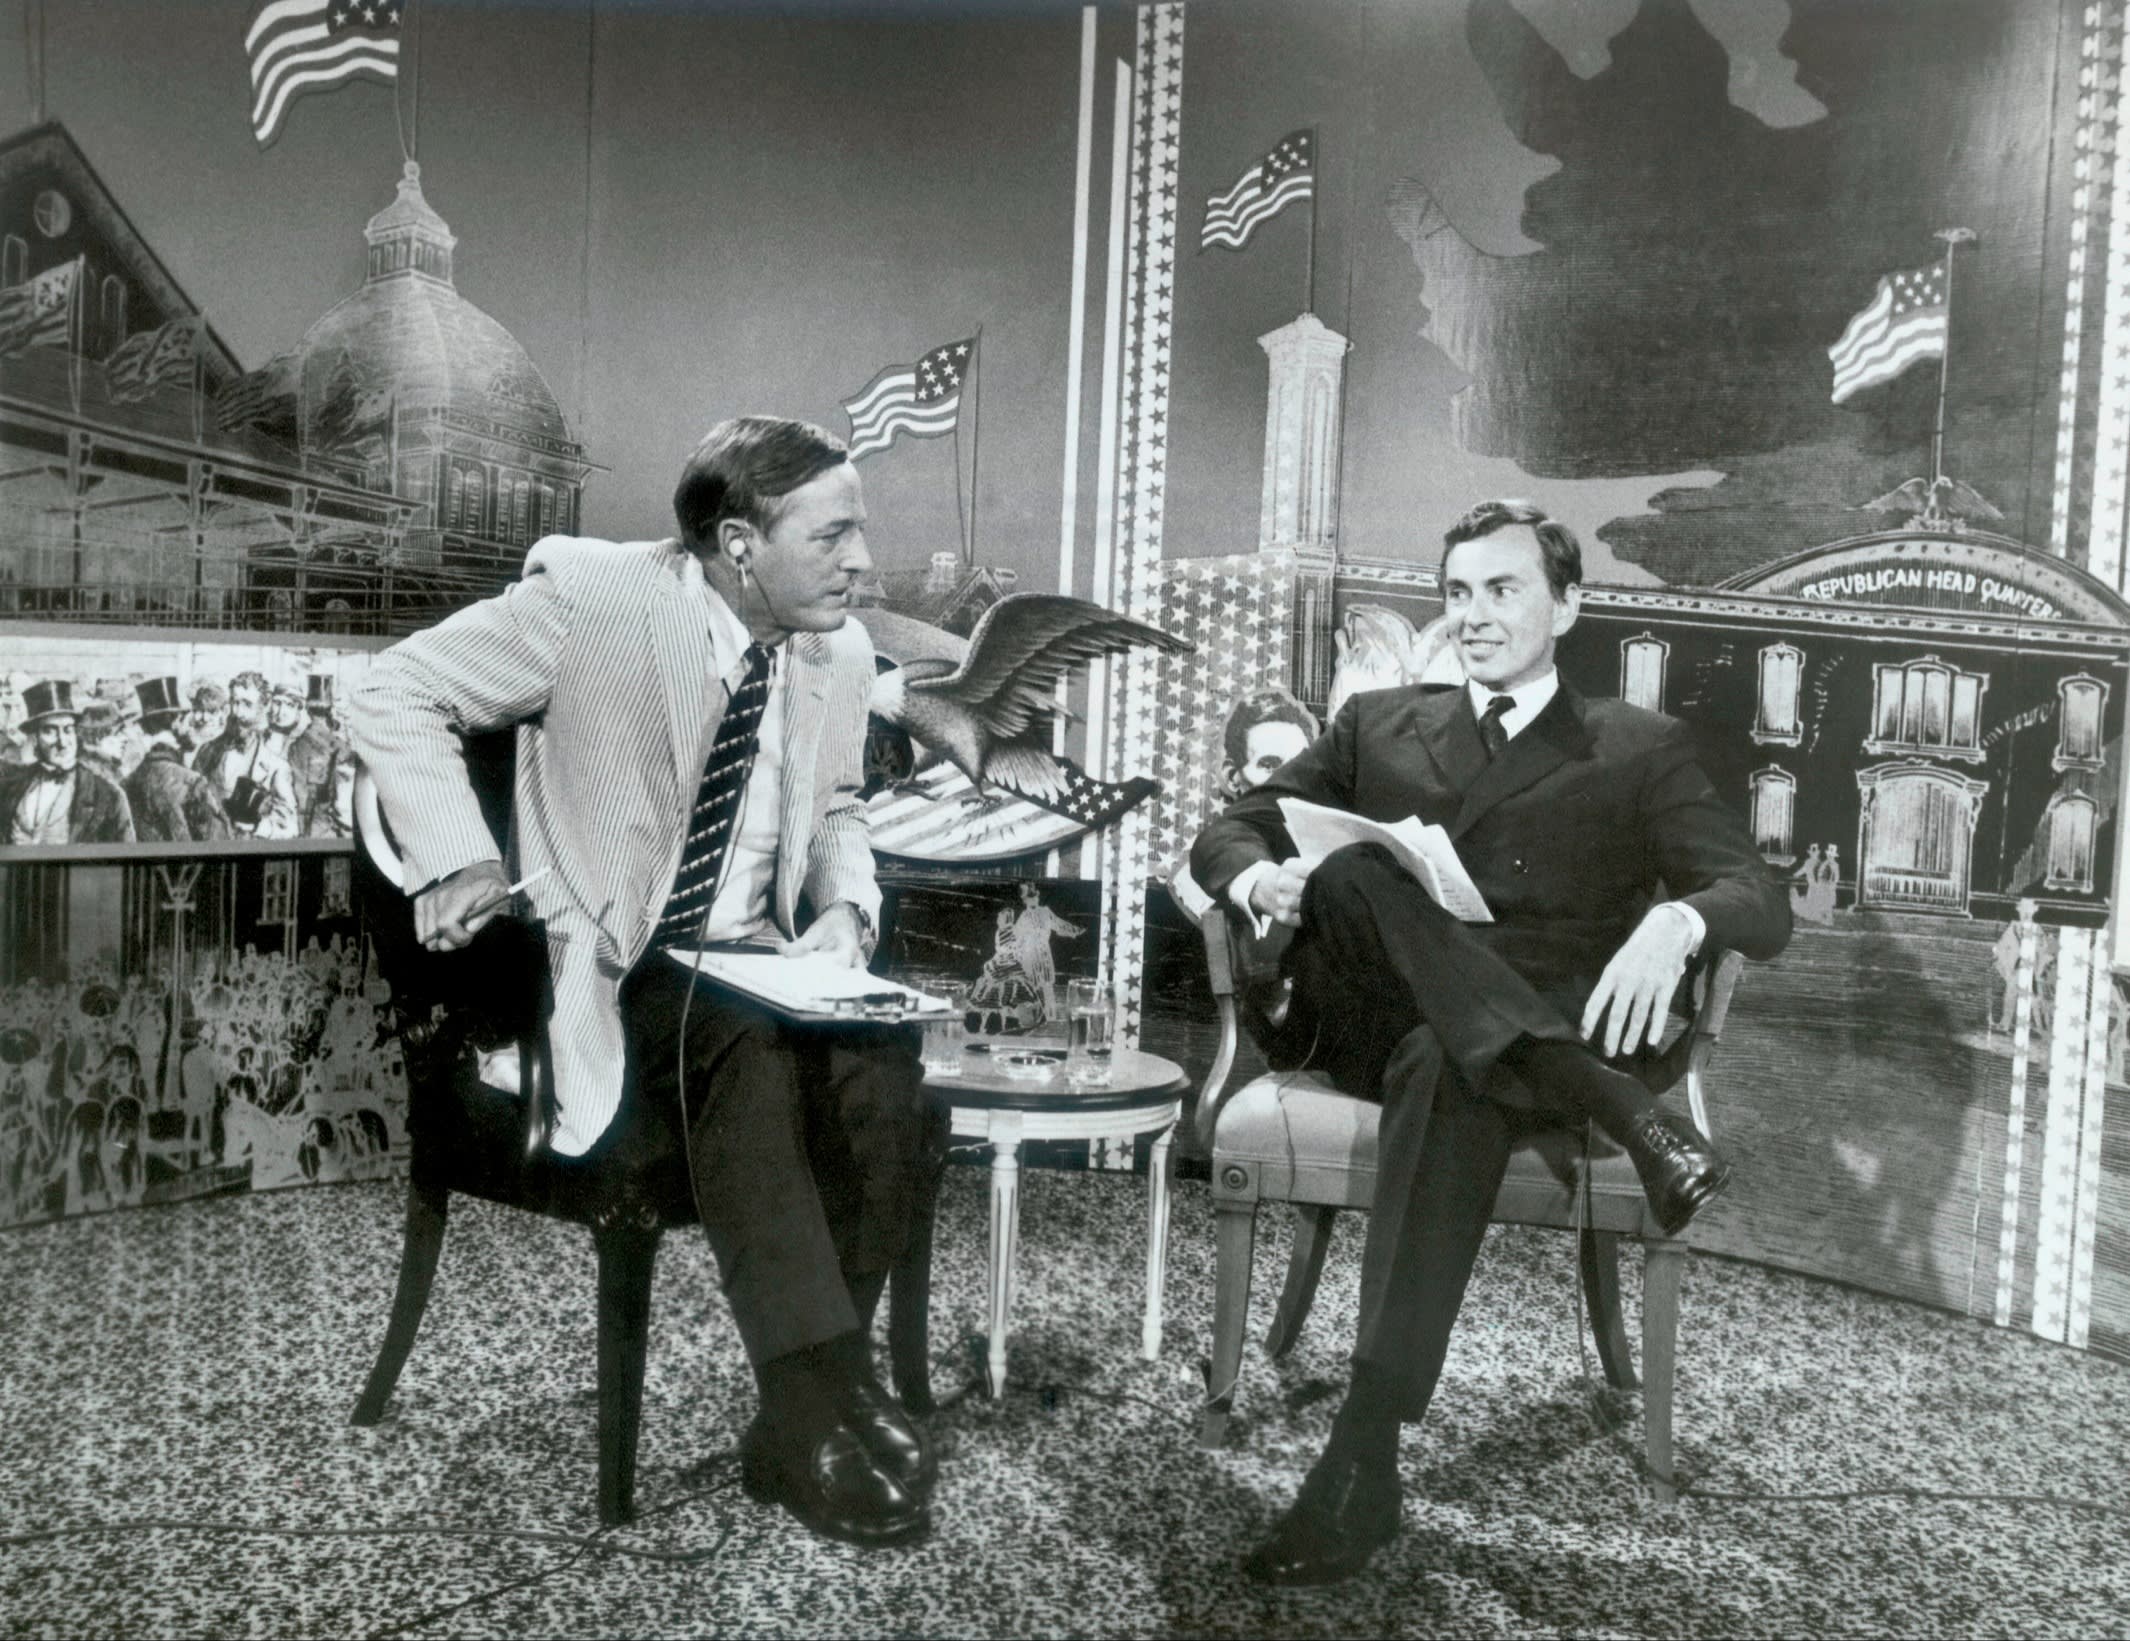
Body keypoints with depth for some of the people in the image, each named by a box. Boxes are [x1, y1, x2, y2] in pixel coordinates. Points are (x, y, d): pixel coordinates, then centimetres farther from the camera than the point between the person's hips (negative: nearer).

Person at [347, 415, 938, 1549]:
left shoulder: (841, 652, 6)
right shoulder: (594, 597, -11)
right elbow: (391, 692, -5)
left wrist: (843, 906, 2)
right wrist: (455, 856, -18)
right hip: (611, 973, -4)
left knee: (881, 1061, -27)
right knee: (748, 1044, -36)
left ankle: (798, 1428, -17)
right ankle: (825, 1403, -30)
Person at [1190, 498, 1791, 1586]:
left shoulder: (1639, 751, 13)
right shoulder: (1377, 725, 20)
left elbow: (1764, 907, 1)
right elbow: (1226, 833, 15)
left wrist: (1676, 922, -24)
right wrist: (1263, 878, -11)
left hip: (1544, 1037, -2)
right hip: (1370, 1023, 2)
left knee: (1452, 1070, -38)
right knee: (1354, 873, -29)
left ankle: (1364, 1462, -39)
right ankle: (1622, 1117, -36)